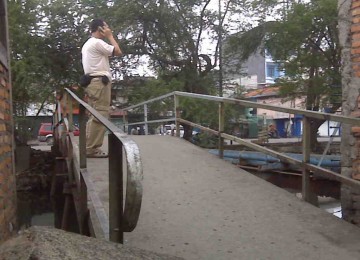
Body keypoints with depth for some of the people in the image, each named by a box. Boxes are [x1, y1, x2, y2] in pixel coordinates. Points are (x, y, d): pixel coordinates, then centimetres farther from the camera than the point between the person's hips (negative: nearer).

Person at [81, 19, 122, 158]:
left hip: (92, 81, 11)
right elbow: (118, 52, -9)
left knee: (94, 116, 10)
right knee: (100, 116, -12)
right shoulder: (97, 42, -9)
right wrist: (110, 36, 0)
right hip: (100, 82, -11)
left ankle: (89, 147, 10)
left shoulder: (87, 44, 24)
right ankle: (92, 149, -12)